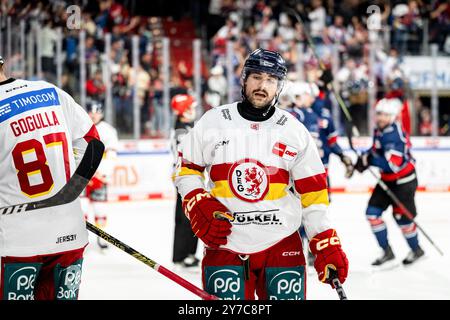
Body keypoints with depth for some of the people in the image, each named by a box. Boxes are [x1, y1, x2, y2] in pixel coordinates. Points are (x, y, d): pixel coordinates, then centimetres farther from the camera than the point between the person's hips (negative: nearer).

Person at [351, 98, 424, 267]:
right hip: (387, 180, 9)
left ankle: (416, 250, 25)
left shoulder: (393, 135, -26)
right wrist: (362, 161, 5)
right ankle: (387, 252, 5)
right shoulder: (379, 131, 3)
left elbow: (393, 164, -35)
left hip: (403, 181, -9)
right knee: (373, 212, -1)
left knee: (402, 217, 0)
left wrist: (368, 159, -33)